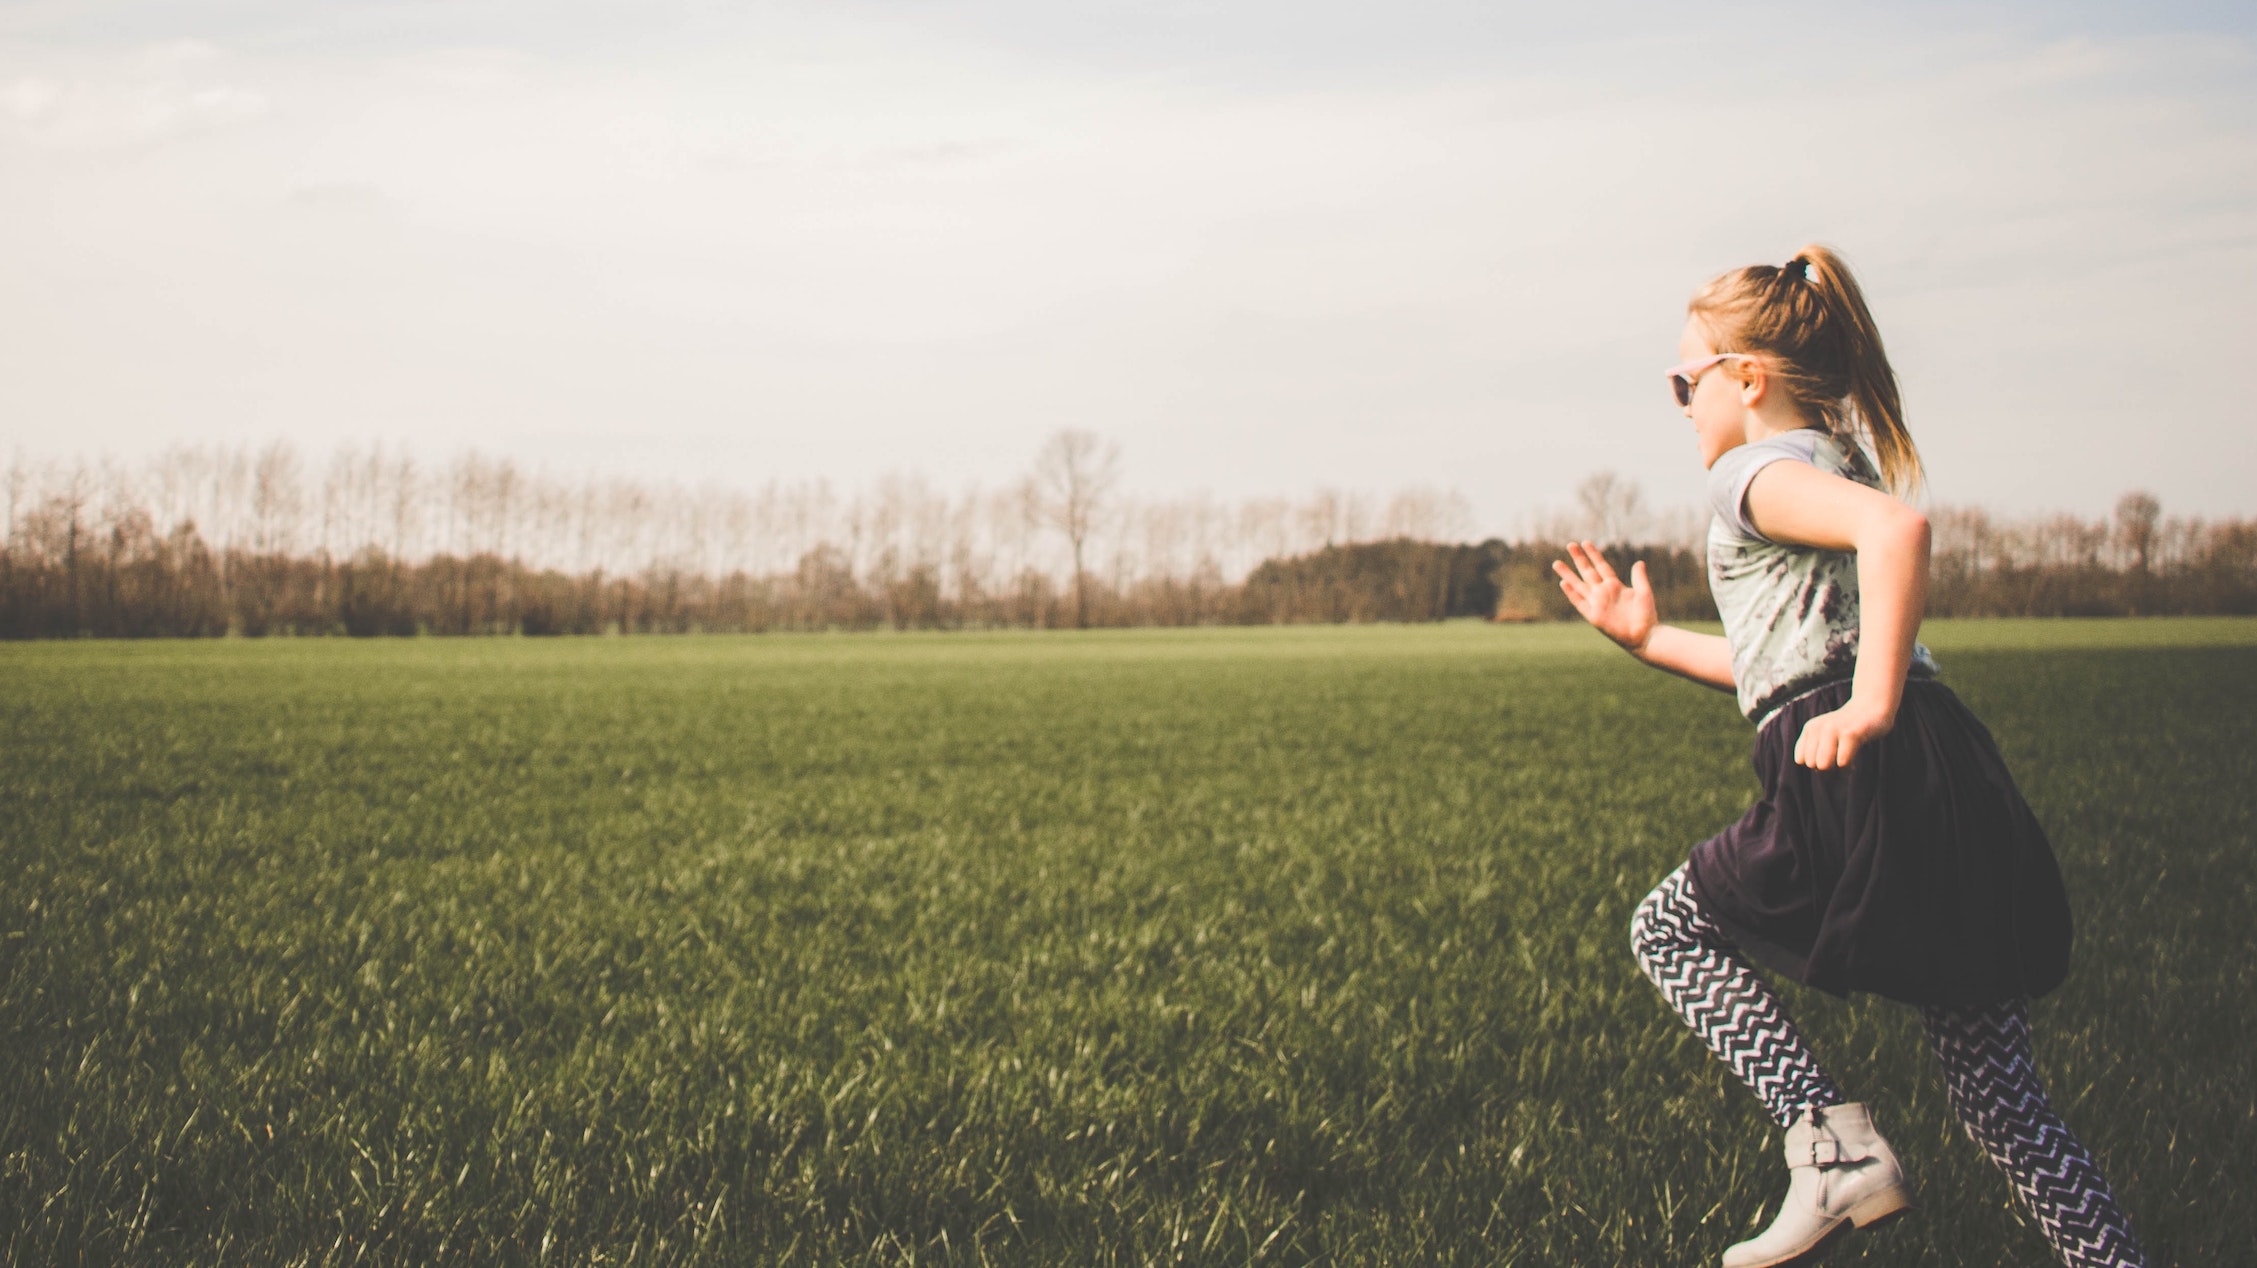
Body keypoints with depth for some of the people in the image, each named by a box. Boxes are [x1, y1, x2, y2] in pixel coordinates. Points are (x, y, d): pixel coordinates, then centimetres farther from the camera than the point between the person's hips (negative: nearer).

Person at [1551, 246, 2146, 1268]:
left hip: (1866, 779, -9)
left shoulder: (1758, 472, 0)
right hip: (1954, 783, 9)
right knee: (1997, 1088, 11)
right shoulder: (1838, 461, 29)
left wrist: (1869, 705, -26)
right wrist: (1646, 638, 39)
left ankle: (1833, 1144, -5)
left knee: (1669, 930, 9)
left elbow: (1895, 527, -24)